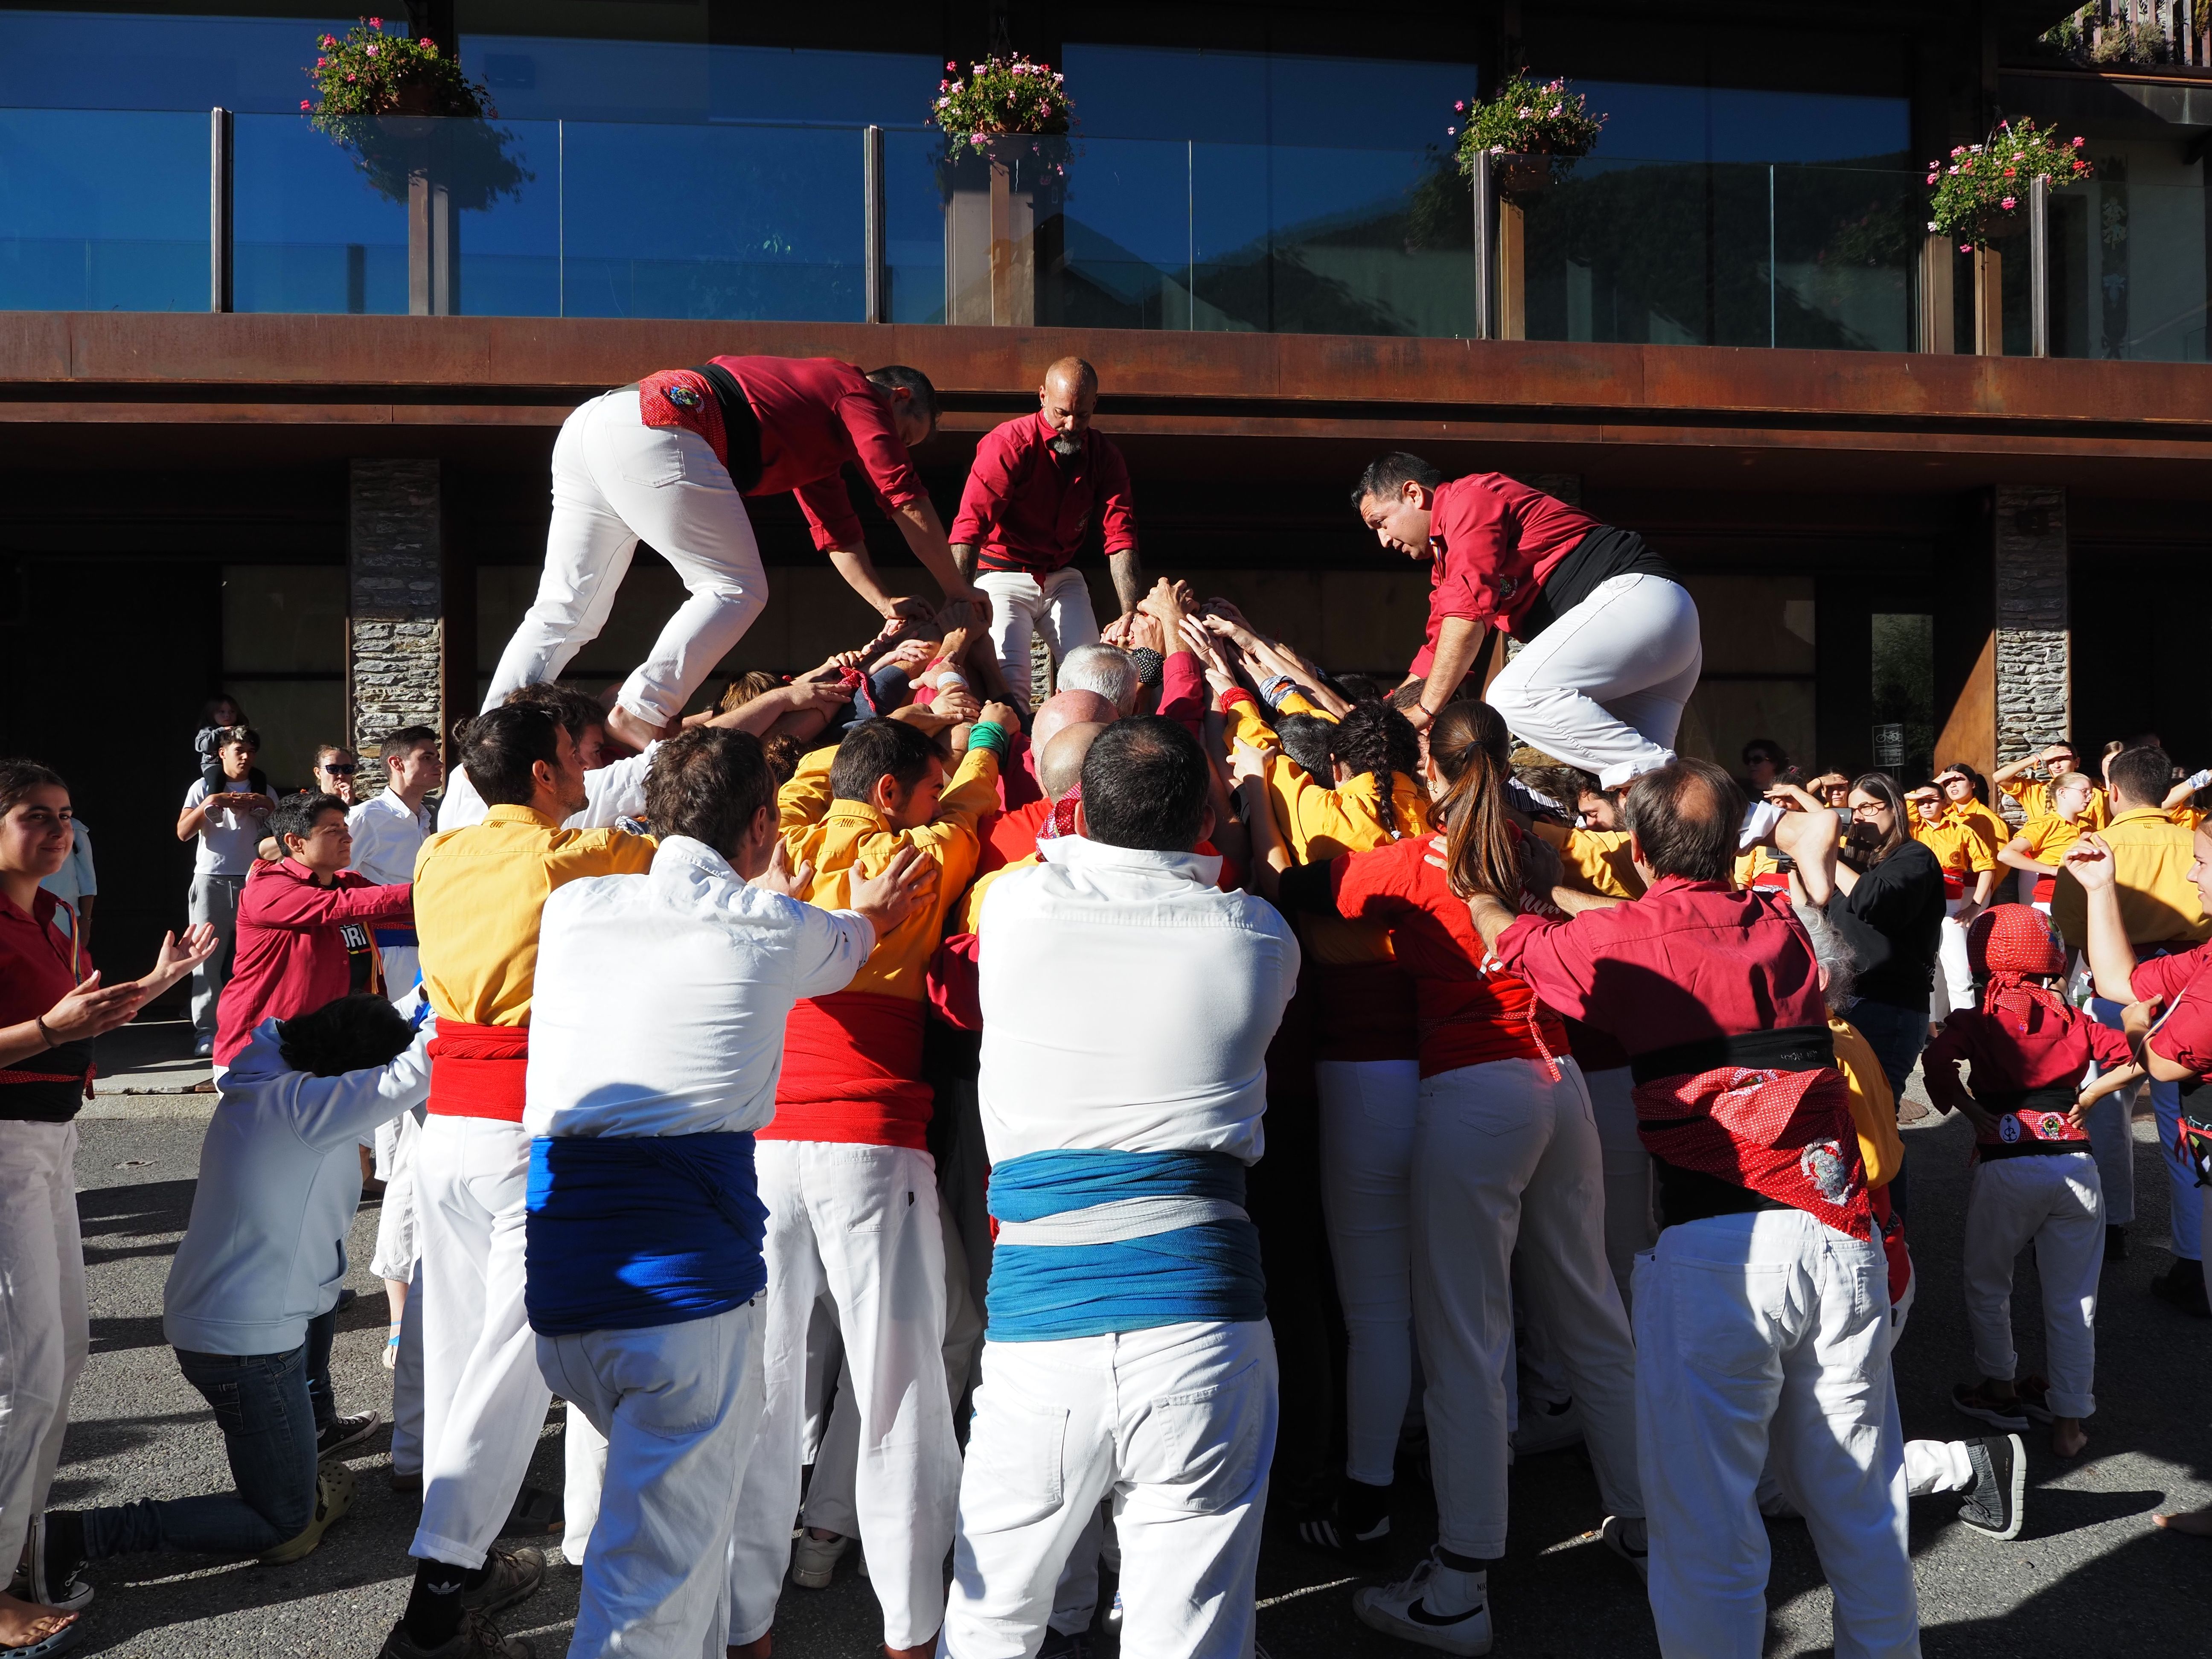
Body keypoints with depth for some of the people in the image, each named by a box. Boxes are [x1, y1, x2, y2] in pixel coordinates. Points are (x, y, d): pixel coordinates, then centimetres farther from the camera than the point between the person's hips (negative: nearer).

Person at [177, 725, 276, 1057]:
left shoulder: (263, 792, 13)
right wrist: (207, 804, -15)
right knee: (208, 955, -6)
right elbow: (183, 832, -2)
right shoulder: (204, 787, 6)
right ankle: (207, 1032, -5)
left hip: (251, 882, 2)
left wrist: (265, 805, -8)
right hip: (212, 880, -2)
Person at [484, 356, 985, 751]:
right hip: (653, 430, -10)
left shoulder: (816, 424, 35)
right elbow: (907, 500, 4)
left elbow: (837, 532, 36)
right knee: (735, 590, -4)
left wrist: (886, 603, 31)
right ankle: (639, 714, -14)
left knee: (565, 610, 8)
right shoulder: (858, 393, 9)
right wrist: (959, 592, 12)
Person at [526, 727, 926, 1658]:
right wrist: (868, 914, 47)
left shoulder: (572, 908, 8)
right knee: (661, 1573, 0)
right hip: (686, 1270, -5)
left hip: (559, 1274, 5)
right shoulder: (778, 929, 0)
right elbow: (849, 940, 24)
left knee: (682, 1502, 25)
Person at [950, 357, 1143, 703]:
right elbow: (970, 526, -25)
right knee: (1009, 680, -22)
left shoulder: (1104, 454, -1)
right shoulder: (1007, 445, -16)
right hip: (1004, 576, -4)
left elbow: (1121, 536, -9)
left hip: (1063, 579, 4)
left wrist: (1132, 614, -23)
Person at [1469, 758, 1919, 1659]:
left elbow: (1509, 935, 20)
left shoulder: (1619, 942, 0)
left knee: (1706, 1520, 4)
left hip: (1715, 1253, -5)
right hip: (1842, 1236, 5)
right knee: (1857, 1502, 19)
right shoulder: (1786, 928, 13)